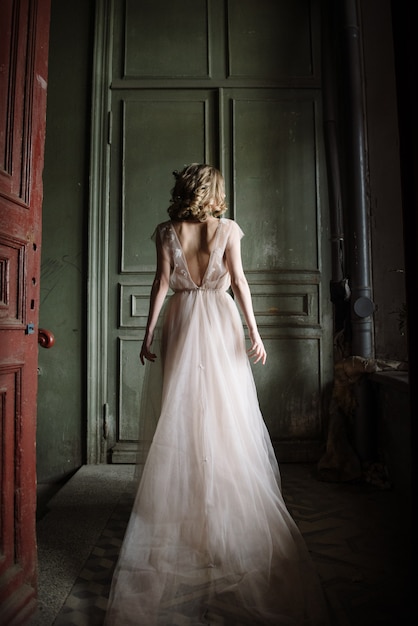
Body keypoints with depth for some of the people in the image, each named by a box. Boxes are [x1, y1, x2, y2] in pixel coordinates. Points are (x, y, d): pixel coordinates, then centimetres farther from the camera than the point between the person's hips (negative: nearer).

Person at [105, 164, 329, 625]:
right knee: (228, 416, 5)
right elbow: (238, 281, -4)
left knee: (182, 414, 5)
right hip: (220, 320, -1)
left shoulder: (166, 231, 5)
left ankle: (185, 505, 14)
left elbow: (162, 283, 0)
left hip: (180, 320, 1)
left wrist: (149, 333, 3)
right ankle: (231, 503, 14)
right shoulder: (227, 229, 3)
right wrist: (253, 331, -4)